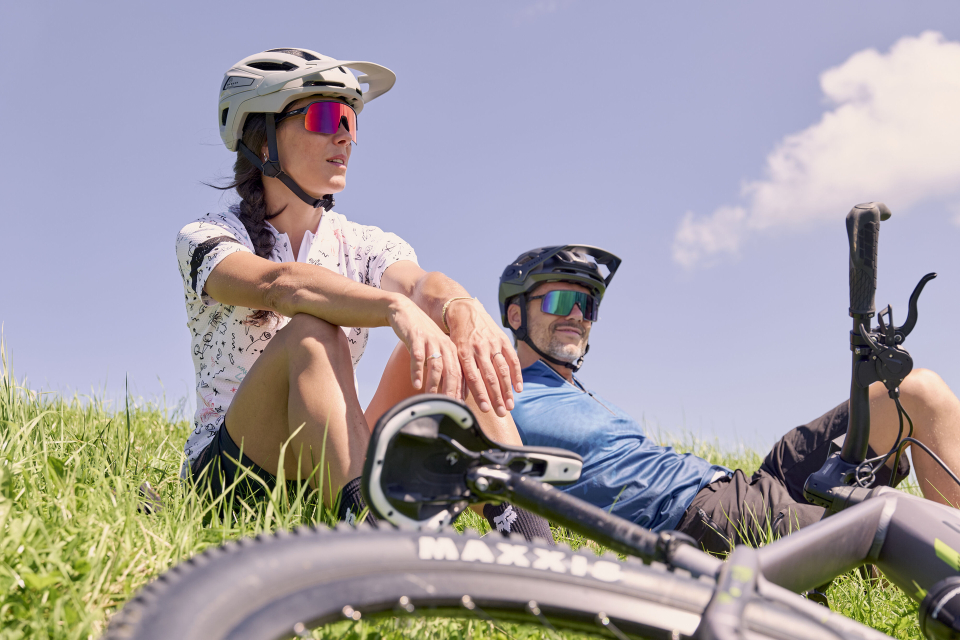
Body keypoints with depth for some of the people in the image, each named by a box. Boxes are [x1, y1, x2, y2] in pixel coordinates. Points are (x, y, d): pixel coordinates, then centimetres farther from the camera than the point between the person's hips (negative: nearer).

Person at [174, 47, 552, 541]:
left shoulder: (367, 247, 9)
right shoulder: (208, 240, -2)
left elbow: (418, 282, -15)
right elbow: (278, 285, -26)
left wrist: (461, 308, -40)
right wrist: (396, 307, -44)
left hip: (334, 475, 4)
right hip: (227, 475, -3)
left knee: (447, 332, -20)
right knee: (312, 333, -32)